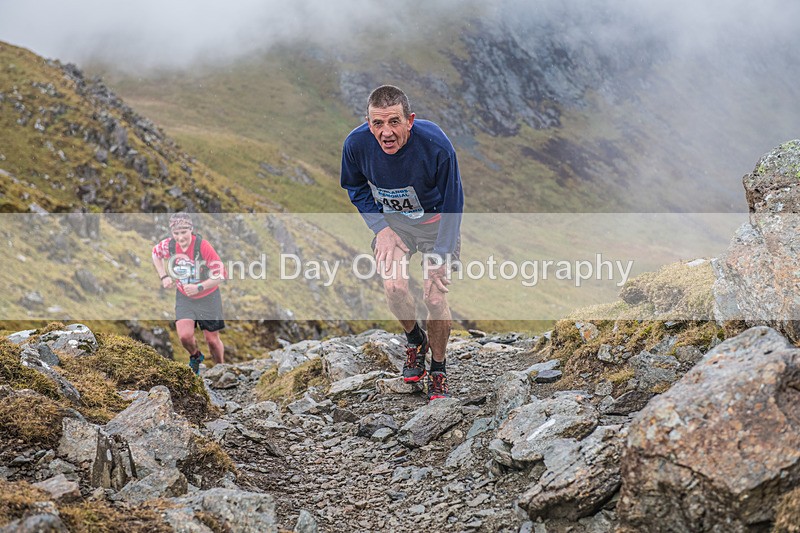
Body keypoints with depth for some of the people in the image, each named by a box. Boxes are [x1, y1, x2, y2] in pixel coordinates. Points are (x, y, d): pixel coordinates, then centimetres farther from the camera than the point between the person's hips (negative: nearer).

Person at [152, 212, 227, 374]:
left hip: (208, 297, -2)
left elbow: (221, 274, -23)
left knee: (212, 340, 6)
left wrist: (199, 287, -31)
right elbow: (155, 253, 12)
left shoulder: (203, 245, -27)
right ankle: (195, 356, 19)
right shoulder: (168, 245, -14)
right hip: (184, 297, 3)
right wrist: (164, 277, 2)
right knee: (185, 336, -16)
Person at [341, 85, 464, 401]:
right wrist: (379, 229, -11)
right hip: (391, 220, 2)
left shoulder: (435, 144, -31)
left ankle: (438, 369, 14)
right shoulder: (356, 144, -24)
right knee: (394, 286, -18)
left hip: (435, 221, -2)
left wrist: (441, 253, -18)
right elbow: (356, 188, -1)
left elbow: (452, 201, -16)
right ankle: (415, 339, 14)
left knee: (435, 299, -11)